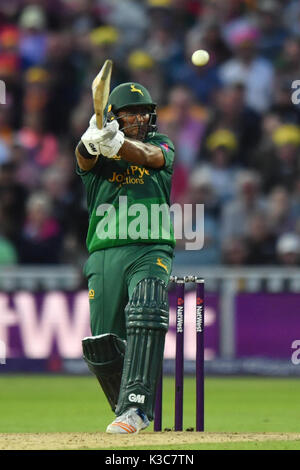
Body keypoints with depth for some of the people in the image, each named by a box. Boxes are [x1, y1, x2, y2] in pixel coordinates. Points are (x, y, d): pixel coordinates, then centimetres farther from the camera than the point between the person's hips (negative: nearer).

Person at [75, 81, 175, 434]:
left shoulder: (161, 147, 11)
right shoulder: (96, 156, 10)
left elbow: (147, 155, -14)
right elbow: (84, 156, -15)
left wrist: (116, 144, -36)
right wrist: (93, 139, -41)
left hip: (150, 251, -2)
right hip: (104, 255, 2)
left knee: (145, 314, -29)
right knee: (102, 345, 1)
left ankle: (135, 406, -35)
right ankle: (131, 410, 23)